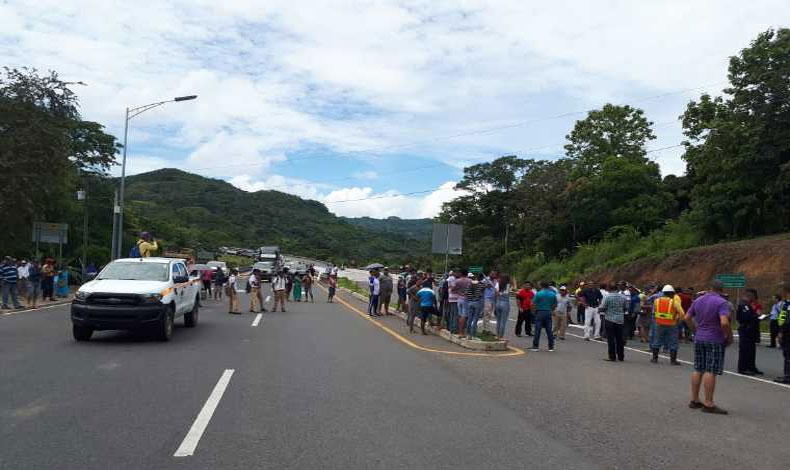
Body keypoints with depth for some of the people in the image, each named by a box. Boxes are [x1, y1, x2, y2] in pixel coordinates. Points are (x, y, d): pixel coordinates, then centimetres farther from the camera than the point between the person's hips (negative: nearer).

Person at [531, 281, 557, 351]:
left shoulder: (538, 293, -8)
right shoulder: (553, 294, 5)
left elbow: (533, 304, -8)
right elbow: (555, 305, 8)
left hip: (540, 312, -4)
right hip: (548, 313, 4)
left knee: (537, 330, -1)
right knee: (549, 330, 8)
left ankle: (535, 346, 0)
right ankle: (551, 347, 10)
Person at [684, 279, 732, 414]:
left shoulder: (698, 301, 7)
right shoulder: (721, 302, -13)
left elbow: (687, 318, 11)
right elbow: (724, 323, -24)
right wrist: (729, 337, -10)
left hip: (699, 339, 6)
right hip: (715, 341, -6)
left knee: (698, 370, 11)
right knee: (711, 371, -4)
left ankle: (694, 400, 16)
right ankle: (708, 404, -1)